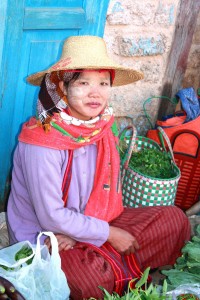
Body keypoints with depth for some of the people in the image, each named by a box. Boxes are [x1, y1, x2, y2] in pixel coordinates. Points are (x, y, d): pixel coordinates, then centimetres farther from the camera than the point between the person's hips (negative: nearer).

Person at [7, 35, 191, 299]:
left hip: (88, 224, 7)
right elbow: (52, 217, -22)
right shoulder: (43, 141, -25)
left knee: (175, 220, 2)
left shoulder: (102, 129, -5)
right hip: (45, 239, -6)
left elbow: (107, 193, -1)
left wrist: (75, 232, -17)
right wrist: (109, 233, -16)